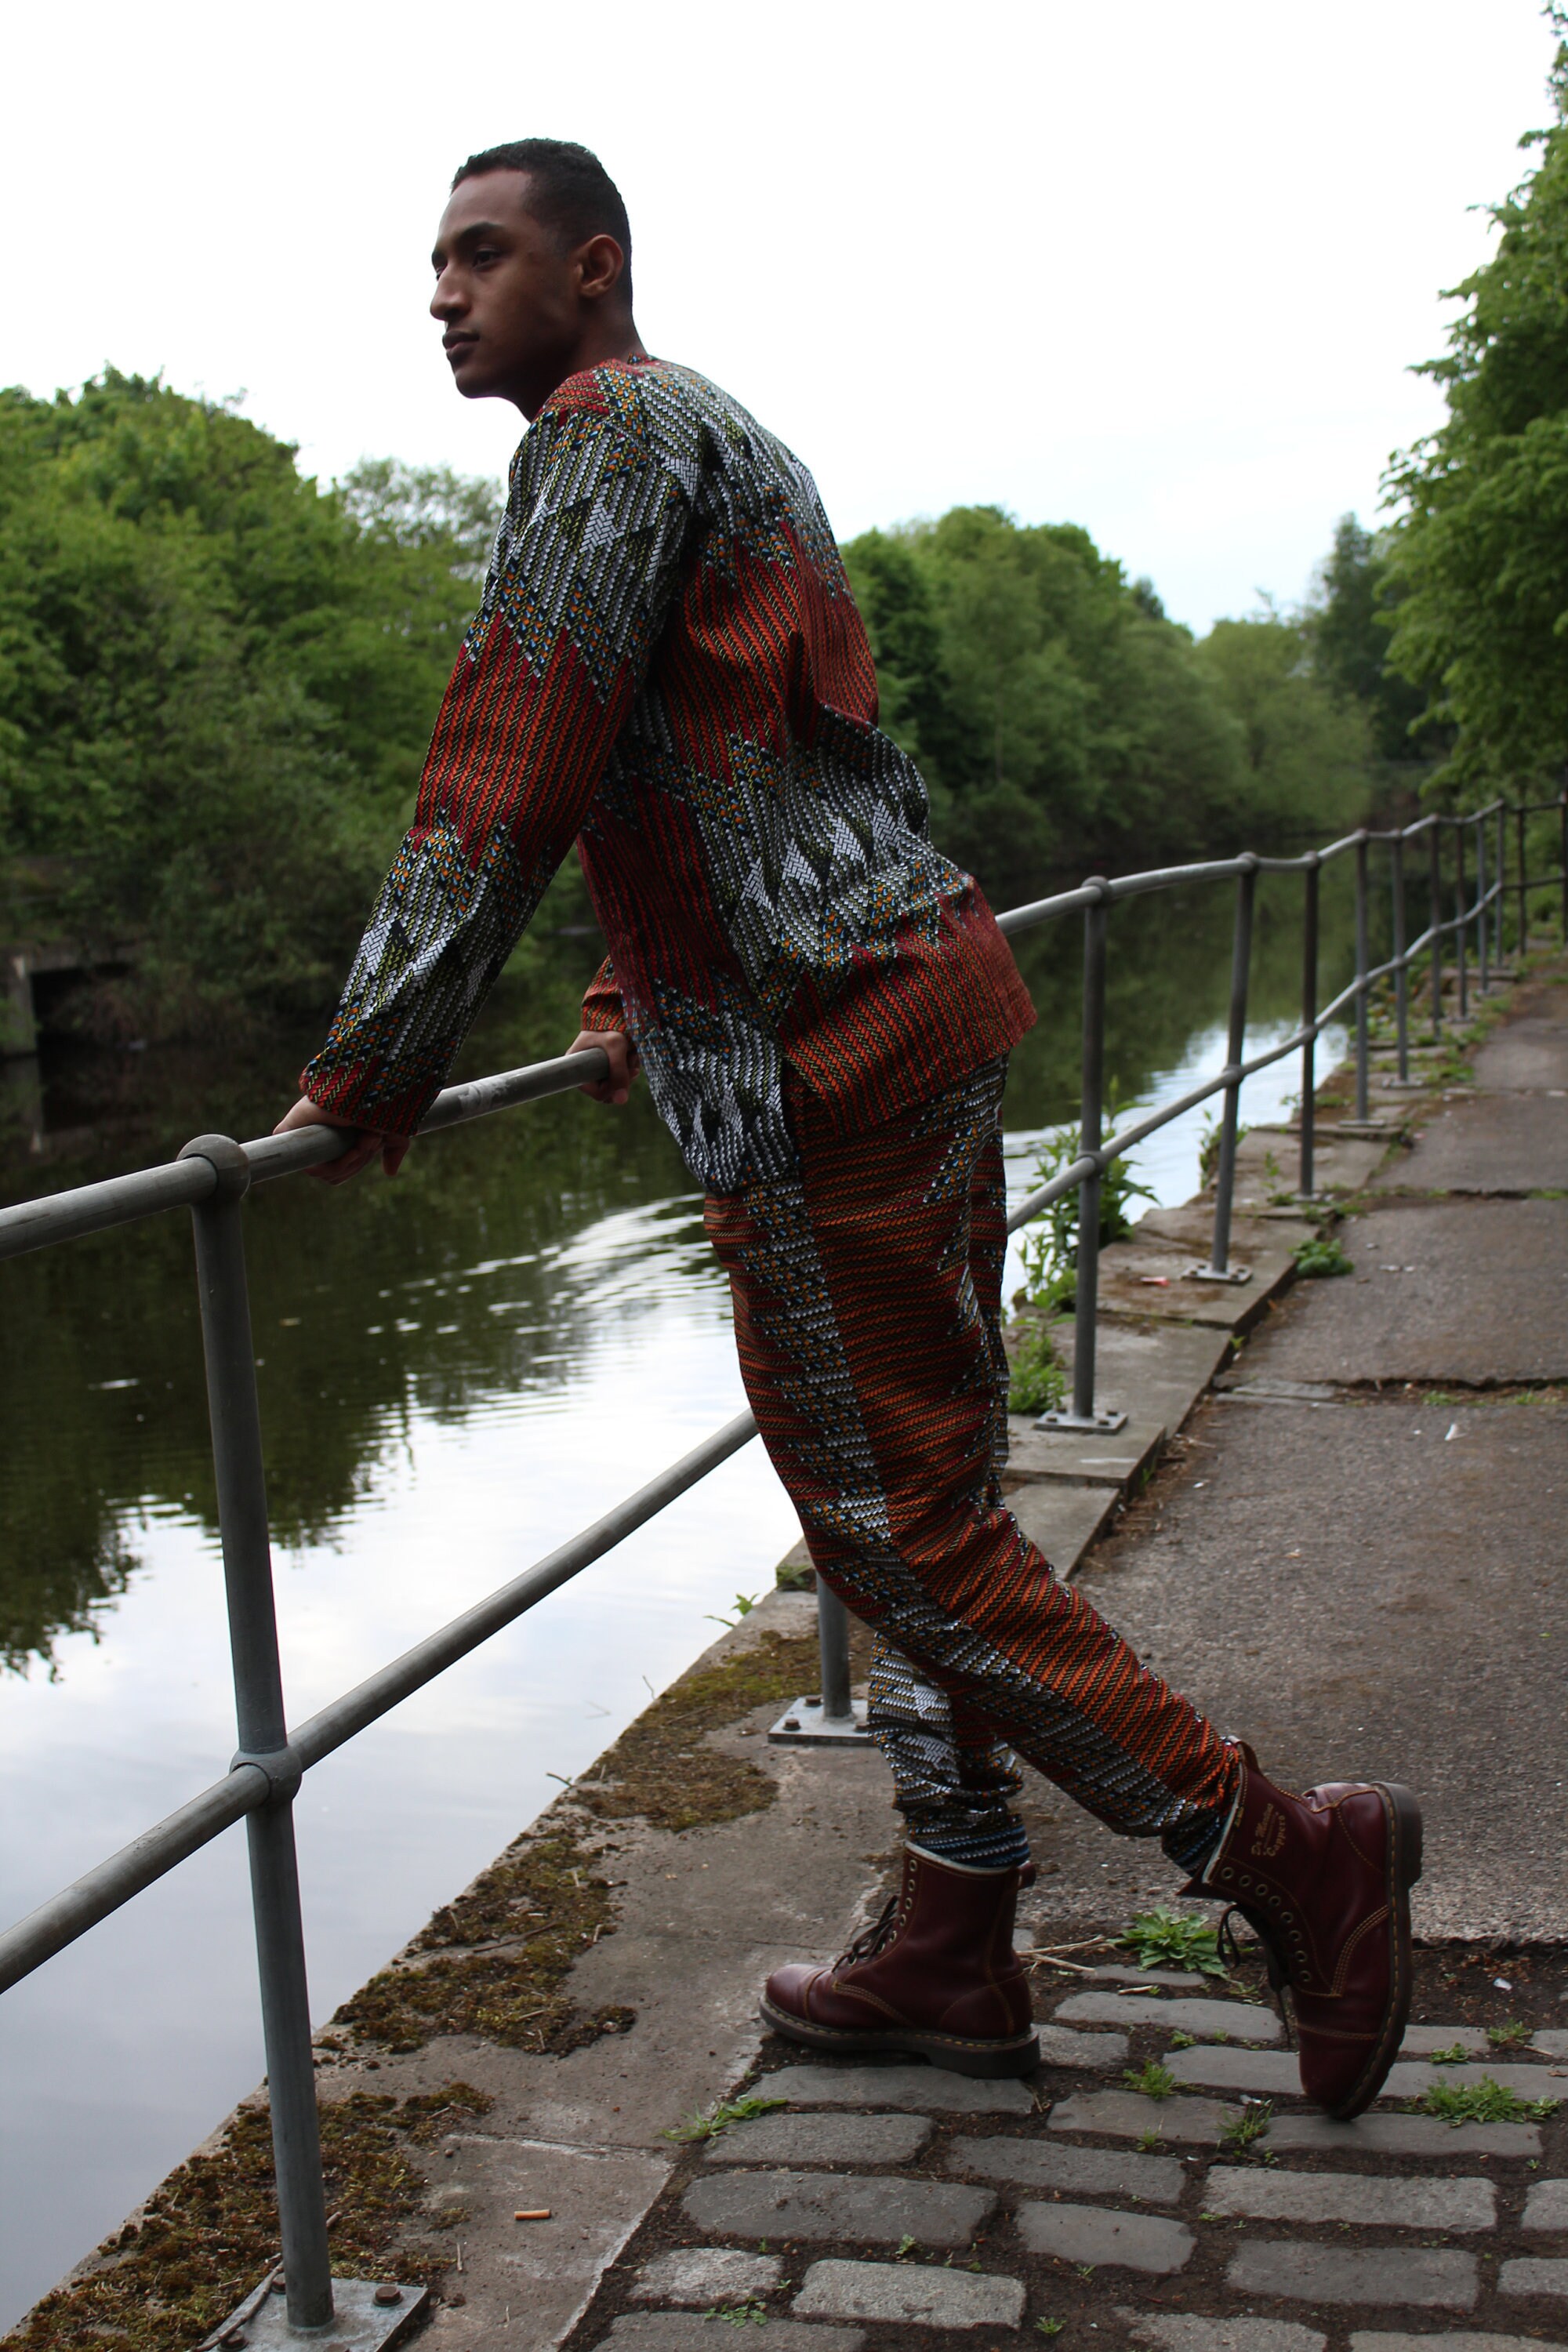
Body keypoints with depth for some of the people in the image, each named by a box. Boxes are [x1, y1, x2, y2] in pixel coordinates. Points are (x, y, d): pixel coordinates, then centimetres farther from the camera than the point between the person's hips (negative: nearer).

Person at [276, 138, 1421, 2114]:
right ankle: (954, 1955, 23)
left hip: (831, 1064, -10)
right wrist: (647, 1000, 29)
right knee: (924, 1515, 12)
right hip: (922, 996, 10)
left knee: (910, 1542, -4)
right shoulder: (733, 448, 24)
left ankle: (1285, 1854, 3)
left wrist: (377, 1061, -12)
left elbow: (507, 764, -16)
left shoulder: (612, 430, -7)